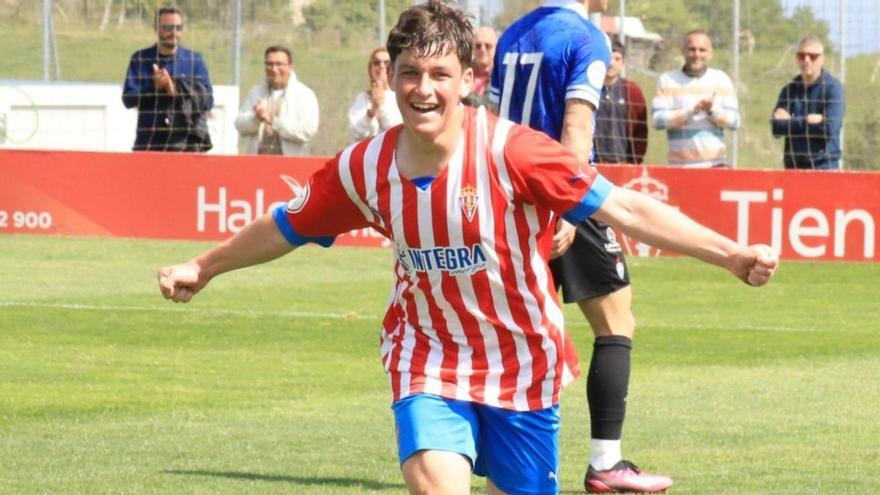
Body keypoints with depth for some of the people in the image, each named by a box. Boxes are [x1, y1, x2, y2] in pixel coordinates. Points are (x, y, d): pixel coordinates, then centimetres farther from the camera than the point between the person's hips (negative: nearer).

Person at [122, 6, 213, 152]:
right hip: (149, 145, 1)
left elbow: (208, 101, -1)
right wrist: (154, 87, -18)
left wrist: (176, 88, -16)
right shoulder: (140, 59, 8)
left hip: (186, 144, -1)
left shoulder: (194, 60, 7)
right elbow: (128, 98, 0)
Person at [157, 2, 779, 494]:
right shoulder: (365, 169, -9)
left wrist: (732, 254, -32)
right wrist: (202, 268, 22)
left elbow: (625, 207, -24)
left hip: (522, 362, -1)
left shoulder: (509, 151, -21)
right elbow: (286, 227, 10)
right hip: (428, 359, 1)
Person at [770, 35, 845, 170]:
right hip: (793, 167, 4)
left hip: (823, 168, -4)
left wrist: (790, 123, -4)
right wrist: (808, 120, -10)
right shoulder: (789, 90, 11)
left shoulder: (833, 88, -3)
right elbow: (776, 128, 0)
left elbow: (830, 129, -14)